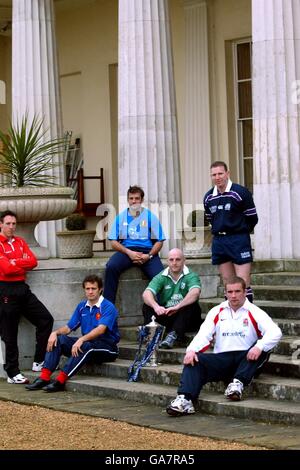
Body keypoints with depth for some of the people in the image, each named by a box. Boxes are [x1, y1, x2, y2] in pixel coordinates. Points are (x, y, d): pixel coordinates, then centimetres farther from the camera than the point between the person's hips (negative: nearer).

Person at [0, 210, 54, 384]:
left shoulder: (20, 242, 14)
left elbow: (33, 261, 1)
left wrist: (14, 262, -12)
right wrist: (24, 264, -5)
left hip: (23, 289, 7)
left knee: (46, 320, 2)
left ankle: (39, 362, 10)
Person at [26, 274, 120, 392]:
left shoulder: (108, 307, -11)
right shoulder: (82, 306, 11)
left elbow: (101, 329, -26)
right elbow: (69, 327, 11)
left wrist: (81, 340, -39)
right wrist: (55, 333, -11)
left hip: (107, 347, -7)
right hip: (86, 342, 7)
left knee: (85, 346, -38)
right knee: (57, 339, -12)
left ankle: (60, 381, -40)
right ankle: (44, 377, -23)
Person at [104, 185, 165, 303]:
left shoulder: (150, 217, 8)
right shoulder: (121, 217, 12)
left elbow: (159, 241, 5)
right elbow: (114, 242, 8)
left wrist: (148, 256, -13)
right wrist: (129, 252, -10)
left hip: (147, 251, -1)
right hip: (126, 250, 1)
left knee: (159, 275, -29)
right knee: (111, 267, -30)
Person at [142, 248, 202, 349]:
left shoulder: (191, 276, -5)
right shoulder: (161, 277, 3)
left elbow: (195, 293, -27)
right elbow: (146, 294, -14)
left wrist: (177, 307, -40)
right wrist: (156, 306, -36)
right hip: (165, 316, 2)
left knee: (192, 305, -32)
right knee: (147, 306, -18)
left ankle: (173, 335, -41)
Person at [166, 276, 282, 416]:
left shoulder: (254, 312, 3)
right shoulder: (217, 312, 15)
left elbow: (275, 332, -12)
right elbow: (204, 335, 4)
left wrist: (259, 347, -32)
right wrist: (191, 350, -18)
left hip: (245, 360, -2)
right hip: (221, 359, 2)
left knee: (262, 348, -30)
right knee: (194, 360, -22)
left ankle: (238, 382, -37)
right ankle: (184, 400, -38)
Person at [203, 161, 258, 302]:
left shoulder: (241, 192, -8)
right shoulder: (208, 197, 9)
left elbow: (252, 219, -2)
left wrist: (240, 233, 8)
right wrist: (220, 232, 14)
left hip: (239, 240, -6)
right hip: (218, 241, 6)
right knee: (228, 284, 9)